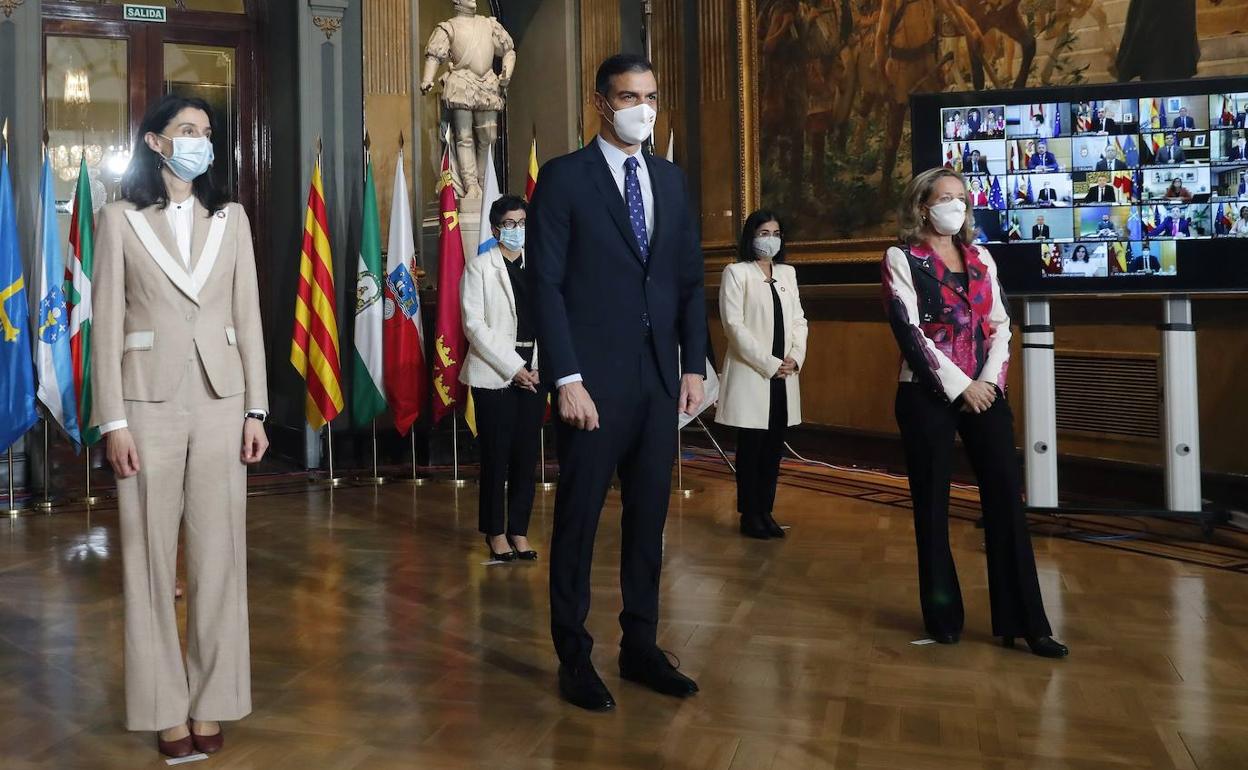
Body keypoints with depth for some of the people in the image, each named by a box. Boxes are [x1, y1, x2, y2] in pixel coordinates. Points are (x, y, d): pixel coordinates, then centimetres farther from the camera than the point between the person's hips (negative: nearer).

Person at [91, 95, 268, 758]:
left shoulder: (230, 217, 10)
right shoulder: (120, 219, 3)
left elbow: (248, 317, 8)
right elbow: (106, 324, 0)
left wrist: (255, 409, 2)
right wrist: (113, 421, -7)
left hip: (220, 400, 2)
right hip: (150, 401, -2)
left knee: (218, 554, 3)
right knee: (151, 557, 2)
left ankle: (210, 703, 13)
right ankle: (164, 708, 12)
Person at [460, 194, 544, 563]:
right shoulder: (480, 266, 0)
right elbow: (474, 325, -7)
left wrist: (540, 367, -6)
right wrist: (512, 368, -12)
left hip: (533, 374, 3)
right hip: (494, 374, -3)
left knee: (527, 453, 5)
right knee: (496, 454, 1)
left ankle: (519, 529, 15)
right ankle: (495, 531, 14)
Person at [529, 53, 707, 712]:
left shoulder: (671, 180, 13)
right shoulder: (564, 178, -3)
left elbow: (690, 280, 13)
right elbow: (546, 285, -9)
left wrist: (694, 366, 5)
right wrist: (567, 379, -15)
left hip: (659, 378, 5)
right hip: (595, 379, -5)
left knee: (649, 518, 11)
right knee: (578, 520, 4)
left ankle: (641, 647, 23)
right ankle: (574, 657, 16)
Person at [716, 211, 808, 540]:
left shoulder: (787, 273, 15)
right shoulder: (736, 272, -3)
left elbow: (799, 319, 13)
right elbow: (734, 325, -11)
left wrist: (795, 357, -5)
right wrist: (769, 364, -14)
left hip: (783, 376, 5)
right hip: (751, 374, -5)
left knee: (774, 448, 7)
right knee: (751, 447, 0)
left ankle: (766, 511, 16)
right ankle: (749, 515, 9)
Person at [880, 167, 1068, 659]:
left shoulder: (981, 259, 13)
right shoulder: (901, 259, -1)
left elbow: (1001, 324, 9)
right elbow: (908, 331, -9)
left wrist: (989, 381, -7)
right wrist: (959, 387, -12)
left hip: (985, 391, 4)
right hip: (929, 395, -4)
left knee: (1007, 499, -2)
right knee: (933, 505, 2)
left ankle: (1022, 621, 2)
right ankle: (943, 616, 13)